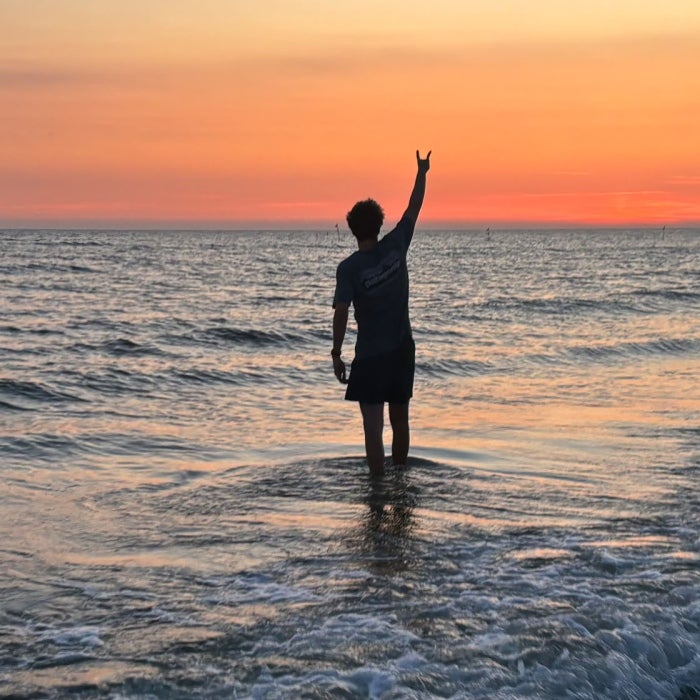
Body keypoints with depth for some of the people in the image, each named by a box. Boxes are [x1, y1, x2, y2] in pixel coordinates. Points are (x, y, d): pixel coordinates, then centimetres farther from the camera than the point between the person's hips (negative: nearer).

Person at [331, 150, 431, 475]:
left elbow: (341, 314, -16)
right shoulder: (395, 246, -4)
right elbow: (414, 208, 9)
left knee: (373, 425, -3)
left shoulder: (348, 268, -14)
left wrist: (336, 355, -8)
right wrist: (422, 173, 21)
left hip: (370, 356, -5)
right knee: (399, 419, 17)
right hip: (402, 350, 5)